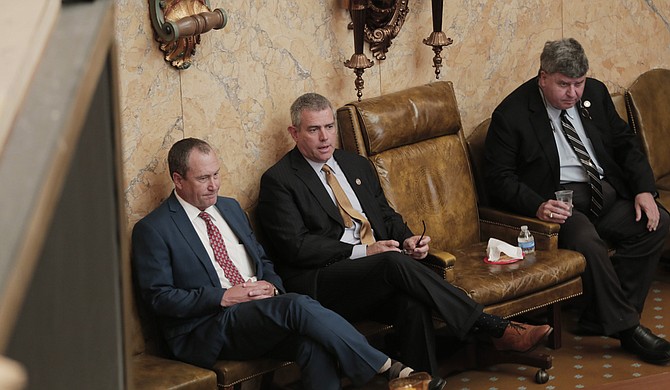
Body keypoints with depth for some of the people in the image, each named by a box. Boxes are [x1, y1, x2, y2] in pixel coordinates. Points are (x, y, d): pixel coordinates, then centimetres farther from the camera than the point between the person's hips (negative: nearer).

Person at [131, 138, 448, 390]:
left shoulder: (231, 208, 21)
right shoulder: (152, 230, -1)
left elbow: (264, 261, 28)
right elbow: (158, 297, -8)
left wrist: (270, 285, 3)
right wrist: (224, 297, -15)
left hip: (263, 309, 6)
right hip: (206, 332, -6)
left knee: (314, 343, -29)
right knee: (295, 305, -31)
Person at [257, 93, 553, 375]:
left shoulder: (357, 165, 22)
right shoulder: (278, 180, 0)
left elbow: (387, 215, 26)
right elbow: (296, 246, -9)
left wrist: (406, 239, 1)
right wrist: (362, 252, -15)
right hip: (321, 284, -6)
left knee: (412, 304, -31)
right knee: (395, 262, -32)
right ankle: (495, 329, -29)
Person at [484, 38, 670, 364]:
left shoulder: (594, 93, 8)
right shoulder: (511, 114, -8)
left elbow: (624, 142, 15)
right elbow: (499, 179, -9)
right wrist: (537, 206, -27)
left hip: (606, 191, 6)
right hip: (556, 200, -6)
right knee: (585, 239, -35)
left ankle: (600, 317, -11)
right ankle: (625, 326, -20)